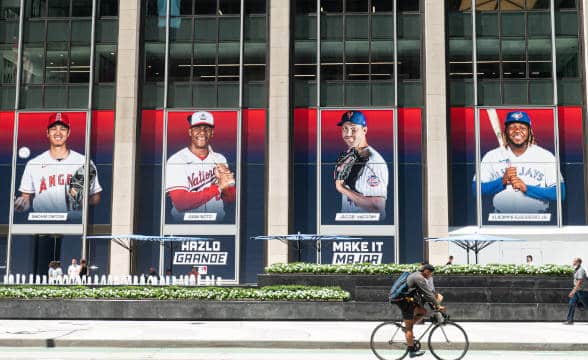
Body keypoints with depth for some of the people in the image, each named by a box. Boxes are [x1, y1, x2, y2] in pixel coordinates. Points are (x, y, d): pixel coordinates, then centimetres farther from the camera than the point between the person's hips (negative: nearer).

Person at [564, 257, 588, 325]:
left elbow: (579, 282, -26)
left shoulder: (581, 270, -18)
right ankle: (570, 320, 2)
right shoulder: (577, 270, 12)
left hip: (581, 291, -10)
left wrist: (573, 291, -30)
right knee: (571, 304, 2)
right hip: (577, 291, 10)